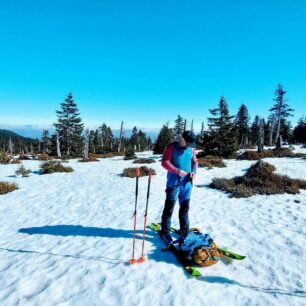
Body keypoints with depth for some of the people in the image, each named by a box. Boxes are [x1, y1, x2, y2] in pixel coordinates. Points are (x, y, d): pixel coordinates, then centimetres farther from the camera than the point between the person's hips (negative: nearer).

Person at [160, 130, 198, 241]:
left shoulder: (191, 149, 9)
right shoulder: (171, 147, -6)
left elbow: (194, 161, 17)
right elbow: (165, 162, -10)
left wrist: (194, 171, -3)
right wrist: (177, 171, -20)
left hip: (187, 182, 5)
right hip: (174, 182, -5)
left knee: (185, 206, 14)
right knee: (169, 206, 1)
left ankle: (184, 229, 29)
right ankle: (165, 230, 14)